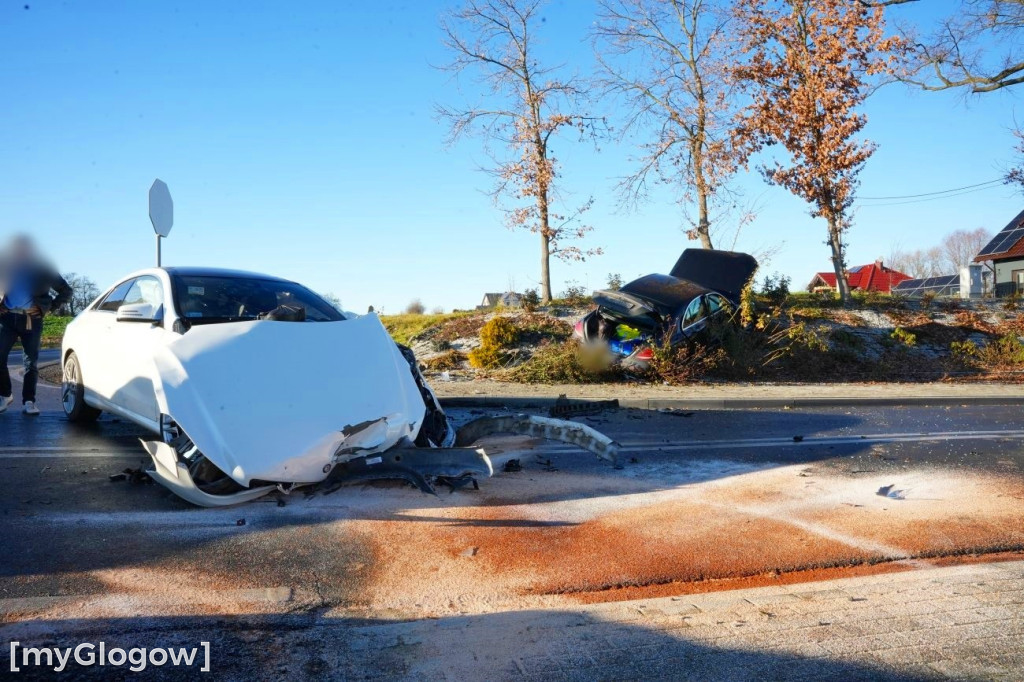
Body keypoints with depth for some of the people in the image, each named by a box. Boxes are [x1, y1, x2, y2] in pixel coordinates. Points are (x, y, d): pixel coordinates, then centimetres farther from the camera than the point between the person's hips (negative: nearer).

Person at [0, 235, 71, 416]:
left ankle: (28, 401, 4)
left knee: (31, 362, -2)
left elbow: (66, 291, 10)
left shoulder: (42, 270, 4)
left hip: (32, 320, -1)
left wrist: (49, 307, 0)